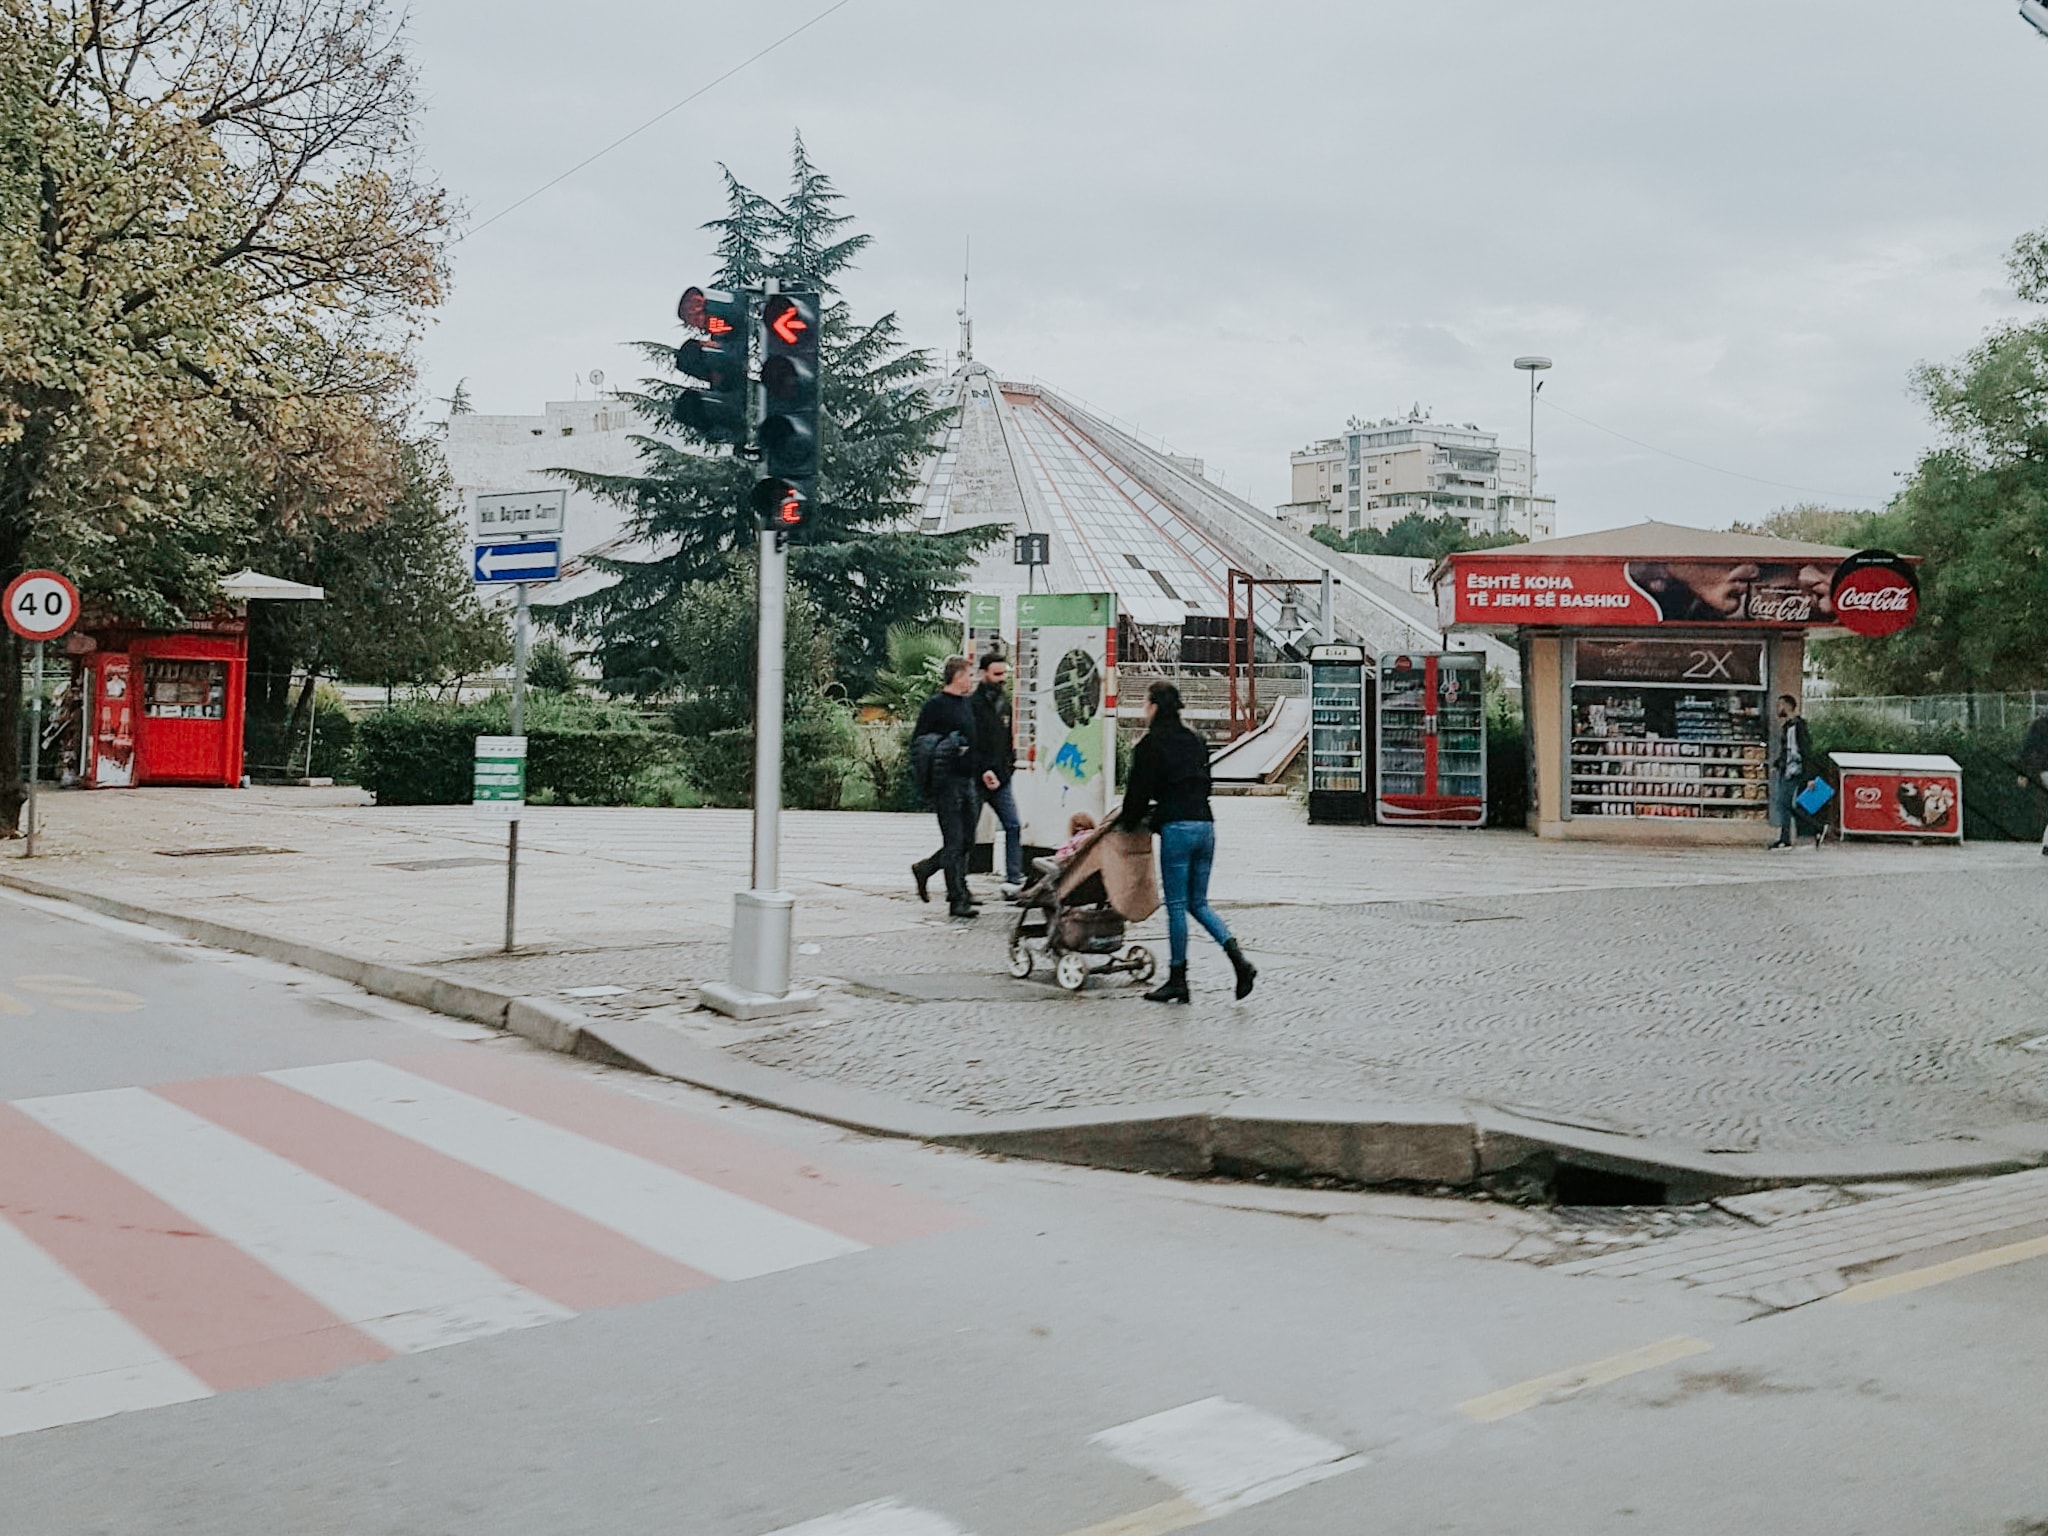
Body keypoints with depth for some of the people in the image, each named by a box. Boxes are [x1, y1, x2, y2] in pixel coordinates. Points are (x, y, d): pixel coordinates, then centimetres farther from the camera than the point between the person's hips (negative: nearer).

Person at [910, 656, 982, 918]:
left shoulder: (967, 705, 17)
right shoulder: (936, 704, -7)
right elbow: (917, 744, -8)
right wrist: (942, 749, -20)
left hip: (967, 779, 8)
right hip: (947, 781, -8)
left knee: (967, 840, 10)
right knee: (954, 841, -6)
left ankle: (924, 868, 30)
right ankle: (957, 901, -2)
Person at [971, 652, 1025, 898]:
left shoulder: (1004, 701, 14)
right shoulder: (974, 703, -12)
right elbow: (970, 744, -17)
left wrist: (1011, 762, 12)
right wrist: (983, 771, -22)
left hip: (1001, 778, 7)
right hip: (978, 779, -7)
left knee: (1013, 826, -1)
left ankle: (1013, 880, -1)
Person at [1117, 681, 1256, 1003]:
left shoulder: (1151, 744, -5)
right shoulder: (1193, 740, 16)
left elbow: (1139, 791, -5)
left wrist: (1127, 824, 12)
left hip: (1177, 828, -7)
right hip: (1205, 824, 7)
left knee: (1176, 905, 1)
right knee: (1199, 903, 14)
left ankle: (1177, 980, 6)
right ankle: (1239, 960, -2)